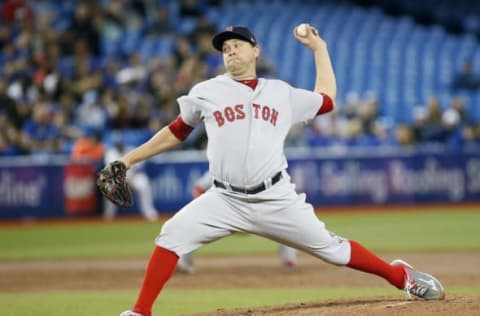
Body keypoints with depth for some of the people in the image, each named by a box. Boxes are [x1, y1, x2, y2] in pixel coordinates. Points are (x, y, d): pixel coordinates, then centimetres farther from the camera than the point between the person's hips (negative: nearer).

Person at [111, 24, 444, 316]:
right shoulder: (206, 93, 8)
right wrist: (129, 159, 11)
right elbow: (176, 133, 15)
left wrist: (319, 48, 26)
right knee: (172, 235, -18)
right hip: (226, 200, 0)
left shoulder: (282, 93, 12)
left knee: (329, 247, 0)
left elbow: (327, 100, 24)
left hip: (277, 199, 0)